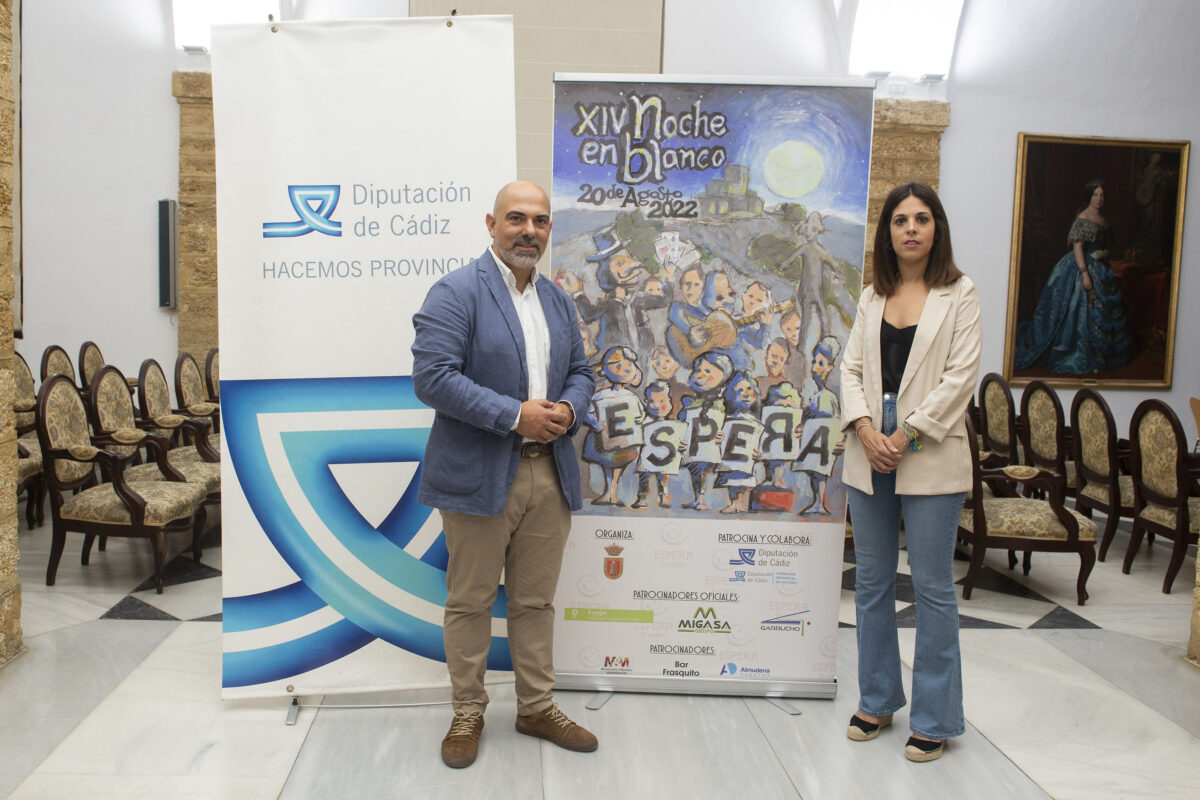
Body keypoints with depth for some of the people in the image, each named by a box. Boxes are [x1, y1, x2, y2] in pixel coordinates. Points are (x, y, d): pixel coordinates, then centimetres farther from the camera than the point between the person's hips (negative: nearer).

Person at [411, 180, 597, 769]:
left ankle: (537, 708, 31)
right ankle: (467, 713, 25)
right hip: (480, 475, -6)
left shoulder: (558, 300, 15)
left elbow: (580, 371, 20)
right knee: (470, 602, 8)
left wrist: (568, 409, -4)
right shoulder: (456, 292, -8)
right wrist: (516, 415, -19)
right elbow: (432, 376, -18)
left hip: (550, 474, 6)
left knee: (536, 601, 16)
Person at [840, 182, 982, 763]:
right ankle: (877, 701, 26)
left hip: (929, 456, -4)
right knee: (871, 583, 11)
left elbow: (959, 377, -8)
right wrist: (865, 430, -10)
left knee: (932, 586, 1)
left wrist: (905, 437, -14)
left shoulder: (959, 295, 0)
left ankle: (934, 718, 15)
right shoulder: (872, 297, 12)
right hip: (869, 452, 5)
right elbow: (851, 367, 6)